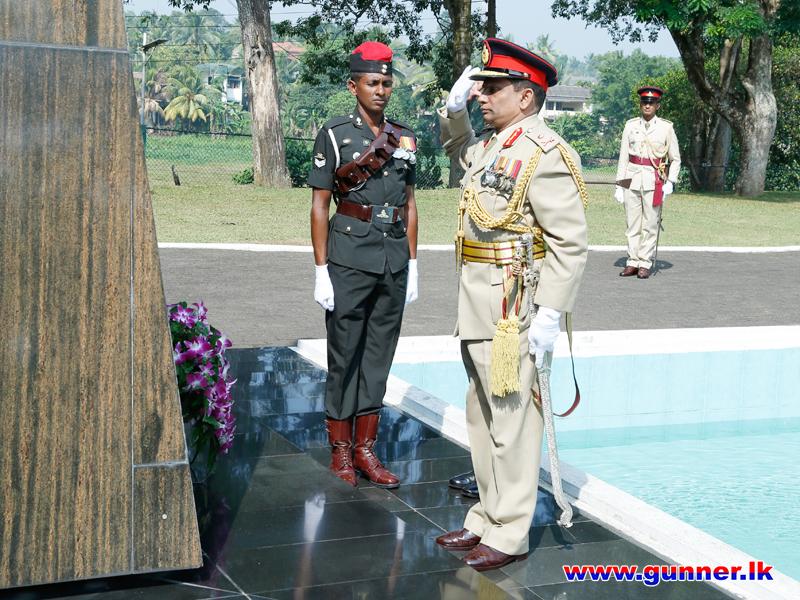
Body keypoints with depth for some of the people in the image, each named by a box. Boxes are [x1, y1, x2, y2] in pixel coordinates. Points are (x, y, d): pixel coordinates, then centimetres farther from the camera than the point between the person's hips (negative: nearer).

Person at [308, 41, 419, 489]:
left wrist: (412, 264, 11)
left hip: (395, 261, 5)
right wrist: (321, 271, -9)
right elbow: (319, 206, -4)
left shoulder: (404, 138, 10)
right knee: (345, 356, 3)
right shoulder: (334, 135, -3)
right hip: (350, 261, -4)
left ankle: (366, 449, 18)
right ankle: (341, 451, 15)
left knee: (380, 355, 9)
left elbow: (410, 204, 15)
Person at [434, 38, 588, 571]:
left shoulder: (543, 154, -16)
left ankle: (510, 535, 10)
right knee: (482, 418, 17)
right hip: (480, 306, 10)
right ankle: (488, 518, 29)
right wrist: (455, 106, 17)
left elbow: (571, 243, -18)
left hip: (513, 310, -10)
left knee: (512, 422, -1)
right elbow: (459, 149, 37)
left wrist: (550, 316, -22)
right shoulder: (493, 145, 12)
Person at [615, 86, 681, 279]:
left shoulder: (666, 127, 3)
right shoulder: (631, 125, 8)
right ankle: (633, 262, 9)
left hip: (654, 180, -2)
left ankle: (645, 264, 4)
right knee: (632, 223, 4)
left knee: (650, 225, -2)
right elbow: (623, 157, 9)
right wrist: (619, 184, 4)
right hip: (632, 179, 2)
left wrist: (670, 182, -5)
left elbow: (675, 159, 6)